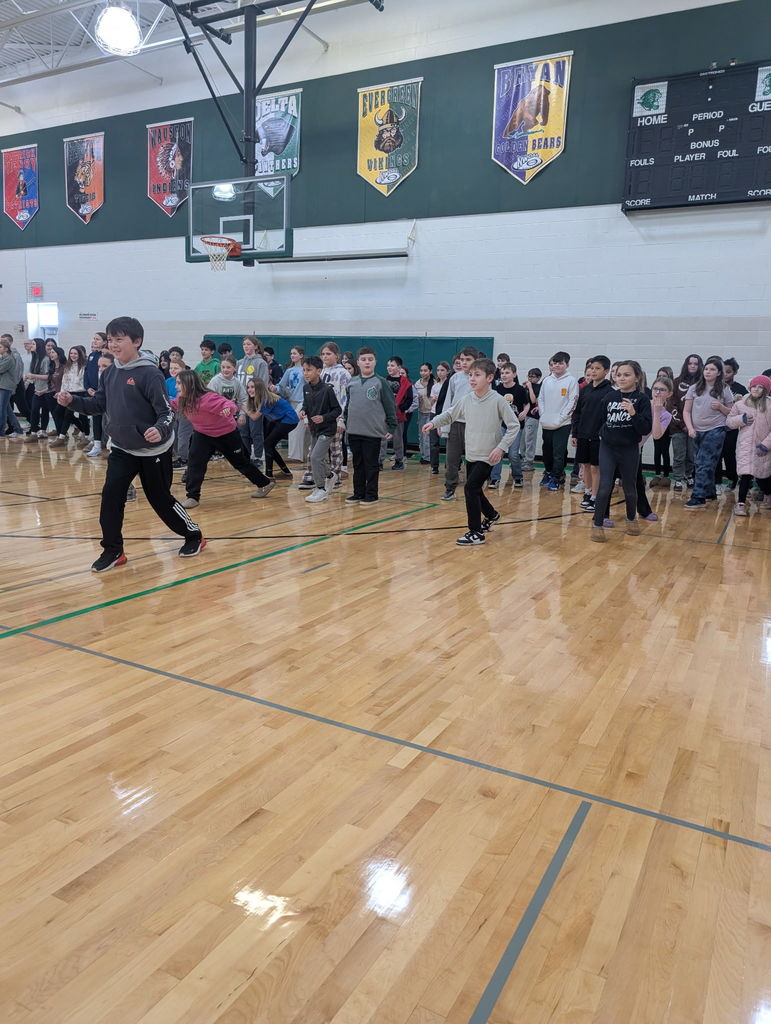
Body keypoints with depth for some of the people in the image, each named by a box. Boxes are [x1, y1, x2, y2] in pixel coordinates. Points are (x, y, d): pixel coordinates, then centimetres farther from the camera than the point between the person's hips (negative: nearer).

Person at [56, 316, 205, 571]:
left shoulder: (149, 373, -18)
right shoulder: (109, 373, 2)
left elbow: (166, 412, -20)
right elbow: (99, 405, 10)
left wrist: (160, 430, -40)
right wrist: (72, 401, -6)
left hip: (153, 450, -6)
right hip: (121, 448, 6)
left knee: (161, 499, 5)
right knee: (110, 496, -5)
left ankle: (194, 536, 26)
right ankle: (112, 550, 9)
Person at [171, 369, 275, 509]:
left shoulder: (207, 398, -34)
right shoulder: (182, 399, -11)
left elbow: (231, 405, -39)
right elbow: (172, 405, 10)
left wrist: (228, 409, -62)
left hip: (227, 434, -5)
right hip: (202, 434, 5)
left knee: (240, 462, 11)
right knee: (194, 461, -14)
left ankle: (265, 484, 31)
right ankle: (193, 496, -6)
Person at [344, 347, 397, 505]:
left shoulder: (381, 382, -4)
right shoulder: (352, 382, 10)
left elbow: (390, 407, -5)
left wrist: (391, 428, -8)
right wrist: (345, 422, 15)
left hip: (373, 432, -4)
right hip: (353, 432, 5)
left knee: (371, 465, 3)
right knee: (358, 464, 12)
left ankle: (371, 495, 12)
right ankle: (358, 494, 20)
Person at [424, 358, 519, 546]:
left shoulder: (498, 400, -14)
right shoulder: (466, 399, 1)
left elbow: (514, 426, -11)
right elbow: (450, 414, 17)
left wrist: (501, 447, -18)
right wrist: (433, 423, 3)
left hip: (487, 456, -6)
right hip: (471, 454, 7)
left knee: (470, 488, -15)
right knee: (474, 490, 18)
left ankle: (476, 533, -5)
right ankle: (491, 516, 47)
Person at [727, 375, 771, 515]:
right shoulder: (741, 404, 3)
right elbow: (730, 422, 12)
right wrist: (742, 419, -7)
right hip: (745, 446, 1)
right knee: (745, 474, -11)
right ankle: (741, 503, -3)